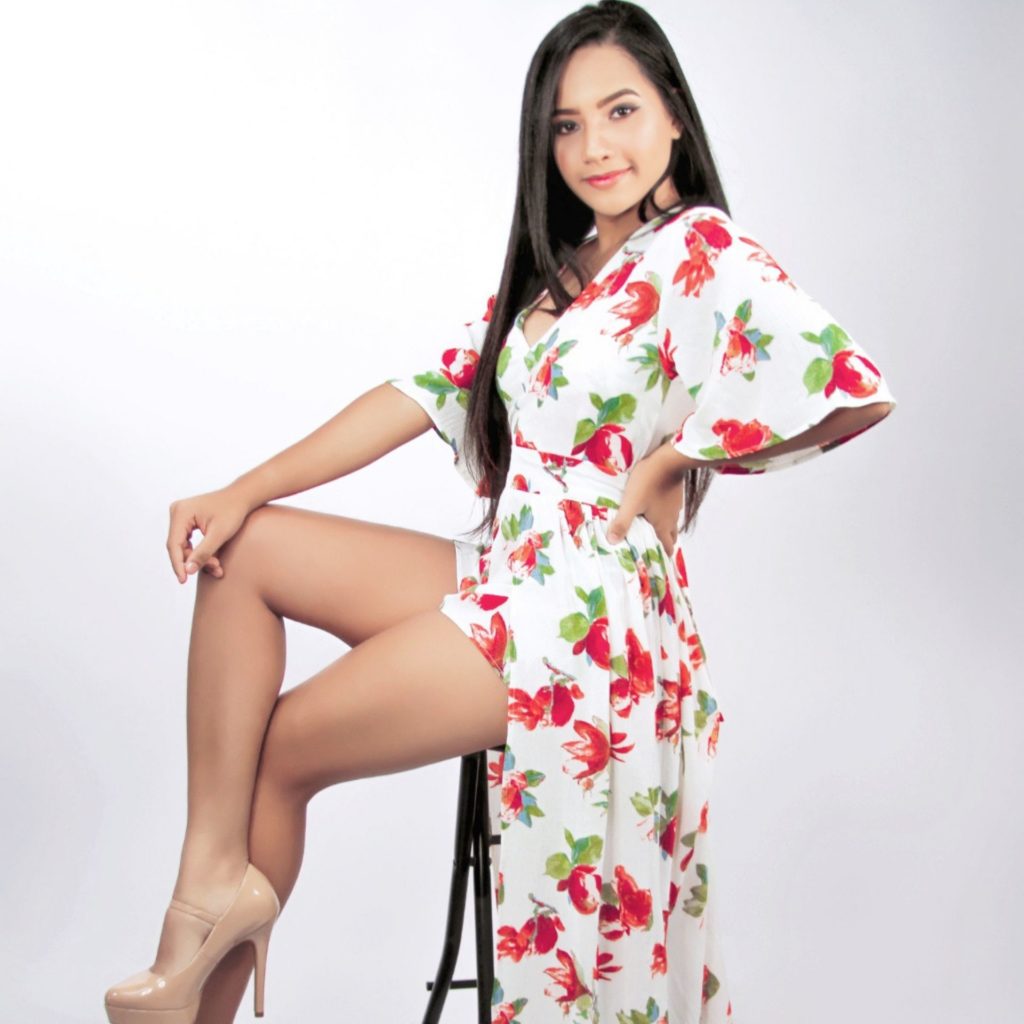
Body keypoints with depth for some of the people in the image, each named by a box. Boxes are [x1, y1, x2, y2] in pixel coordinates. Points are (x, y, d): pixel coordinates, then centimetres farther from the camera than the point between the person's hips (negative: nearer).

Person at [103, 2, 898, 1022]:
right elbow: (431, 390, 9)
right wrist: (243, 492, 1)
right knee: (241, 552, 0)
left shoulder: (704, 252, -12)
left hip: (581, 604, -9)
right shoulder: (559, 265, 14)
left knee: (276, 752, -2)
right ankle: (216, 870, -5)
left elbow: (853, 388, -28)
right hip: (506, 575, 9)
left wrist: (669, 459, -15)